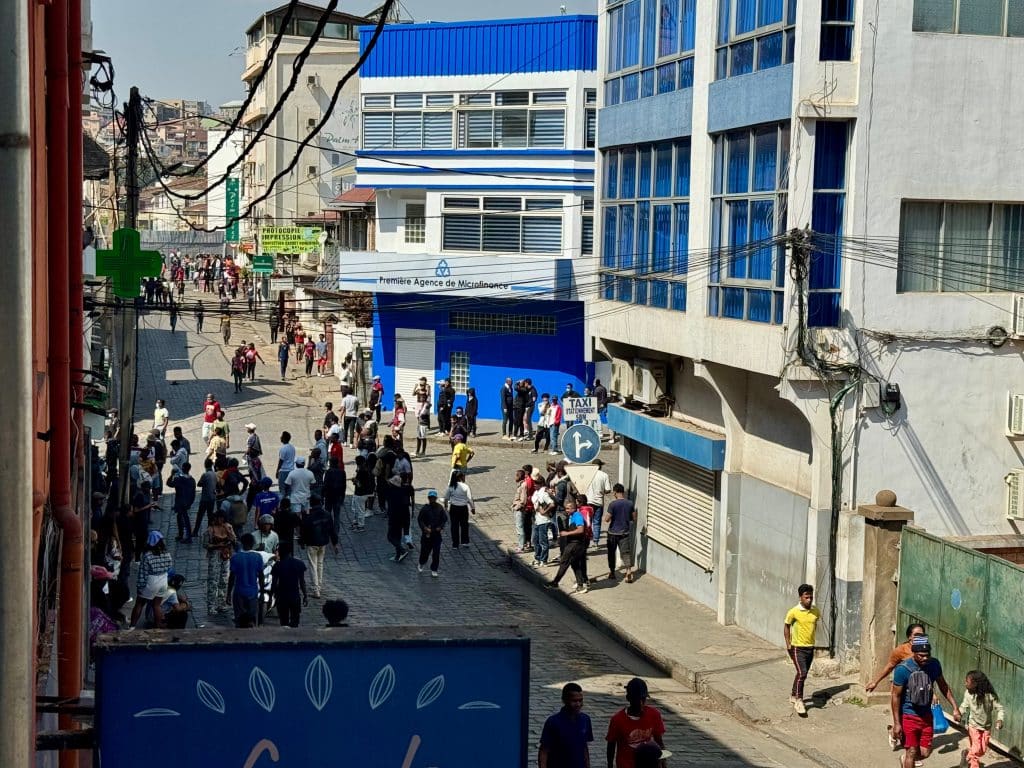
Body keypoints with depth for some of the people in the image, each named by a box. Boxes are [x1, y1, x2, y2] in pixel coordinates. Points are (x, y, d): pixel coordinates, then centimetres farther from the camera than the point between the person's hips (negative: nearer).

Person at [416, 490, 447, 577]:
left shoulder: (440, 508, 0)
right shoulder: (424, 508, -6)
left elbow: (445, 518, 7)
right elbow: (419, 519, -4)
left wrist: (441, 527, -7)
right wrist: (424, 528, -17)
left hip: (437, 533, 1)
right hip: (427, 534, -1)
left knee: (436, 553, 1)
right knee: (425, 550, 6)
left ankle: (434, 570, 13)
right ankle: (421, 564, 36)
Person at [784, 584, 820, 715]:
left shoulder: (816, 611, -1)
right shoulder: (794, 612, -15)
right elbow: (786, 626, -1)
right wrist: (788, 644, -5)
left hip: (810, 647, 5)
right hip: (798, 648, -5)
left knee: (803, 674, 14)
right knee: (802, 673, -17)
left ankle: (793, 696, 32)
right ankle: (798, 700, -8)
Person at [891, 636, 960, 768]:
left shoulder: (934, 664, -6)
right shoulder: (903, 669, -21)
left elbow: (943, 686, 9)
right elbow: (895, 696, -16)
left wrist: (955, 707, 5)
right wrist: (896, 723, -17)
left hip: (926, 715, 5)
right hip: (908, 716, -5)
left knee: (925, 752, 9)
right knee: (912, 752, 0)